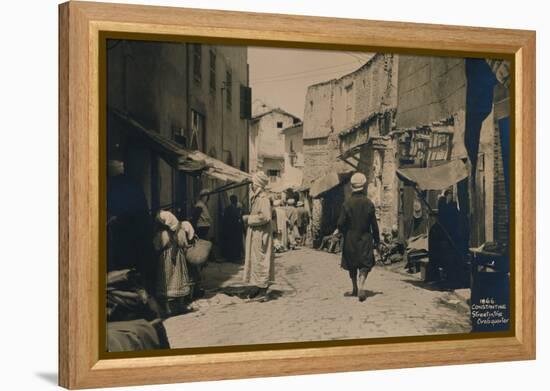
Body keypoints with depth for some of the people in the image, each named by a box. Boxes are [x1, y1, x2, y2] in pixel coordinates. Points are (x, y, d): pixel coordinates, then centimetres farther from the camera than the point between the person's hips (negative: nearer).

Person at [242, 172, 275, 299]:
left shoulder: (263, 198, -16)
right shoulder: (255, 197, 13)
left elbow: (265, 216, -25)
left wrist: (249, 219, -16)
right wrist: (247, 218, 9)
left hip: (261, 234, -10)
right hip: (254, 234, 10)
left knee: (260, 260, -5)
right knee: (254, 259, 11)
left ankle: (262, 288, 0)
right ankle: (256, 288, 15)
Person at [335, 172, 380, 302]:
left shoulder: (347, 203, -11)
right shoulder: (369, 203, -7)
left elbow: (341, 223, -11)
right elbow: (374, 224, -3)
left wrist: (339, 230, 12)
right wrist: (376, 239, 9)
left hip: (350, 239, 0)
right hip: (365, 238, 0)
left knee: (352, 265, 15)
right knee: (365, 264, 5)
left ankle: (355, 289, 25)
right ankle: (361, 287, -15)